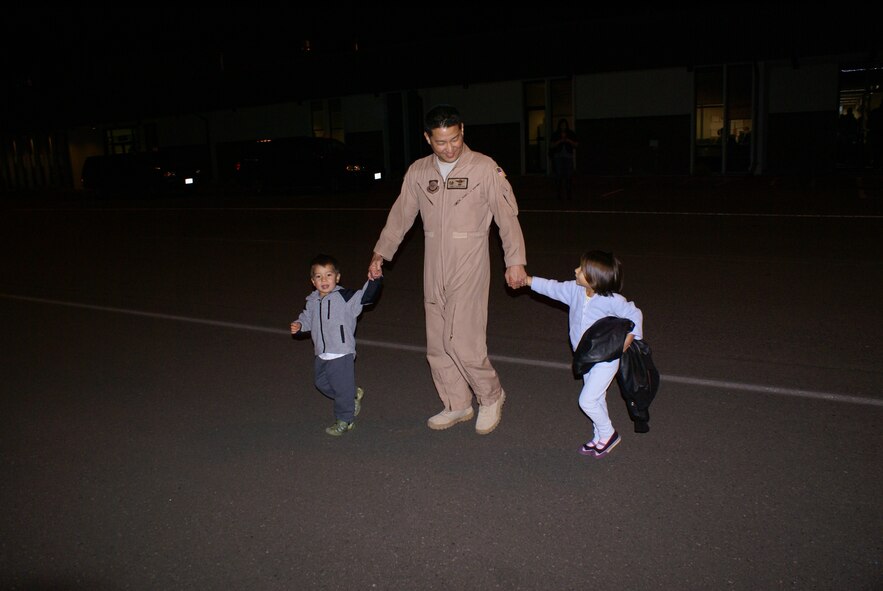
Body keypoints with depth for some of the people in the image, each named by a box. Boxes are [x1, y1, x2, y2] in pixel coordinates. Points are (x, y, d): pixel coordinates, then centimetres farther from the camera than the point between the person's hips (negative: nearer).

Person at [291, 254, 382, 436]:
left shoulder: (345, 297, -12)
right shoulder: (312, 301, 6)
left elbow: (365, 296, -22)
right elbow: (307, 318, 20)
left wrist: (374, 280, -36)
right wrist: (298, 326, 1)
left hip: (342, 354, -7)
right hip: (322, 355, 7)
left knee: (343, 388, 1)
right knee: (321, 383, 22)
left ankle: (344, 420, 19)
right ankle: (353, 396, 41)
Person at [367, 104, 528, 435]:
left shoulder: (485, 168, -6)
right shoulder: (418, 171, 6)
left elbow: (507, 215, -5)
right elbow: (400, 215, 15)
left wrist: (514, 261, -9)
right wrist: (381, 253, 14)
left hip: (469, 268, -5)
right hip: (434, 271, 5)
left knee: (462, 341, -10)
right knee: (437, 344, 9)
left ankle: (491, 398, 16)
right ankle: (457, 406, 26)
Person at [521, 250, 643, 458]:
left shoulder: (612, 300, -25)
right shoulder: (574, 289, -7)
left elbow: (634, 314, -16)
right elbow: (552, 288, 5)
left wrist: (628, 338, -21)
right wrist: (527, 280, 4)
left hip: (606, 359, -7)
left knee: (587, 400, -7)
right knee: (596, 399, 18)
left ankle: (608, 433, 15)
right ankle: (601, 437, 34)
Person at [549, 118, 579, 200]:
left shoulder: (571, 134, 10)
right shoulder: (555, 135, 8)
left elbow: (576, 144, 9)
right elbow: (551, 146, 2)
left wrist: (569, 141, -7)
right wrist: (560, 141, -10)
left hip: (568, 157, 0)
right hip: (558, 157, 0)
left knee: (569, 176, -8)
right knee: (560, 176, -5)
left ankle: (569, 194, -6)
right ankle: (561, 194, -2)